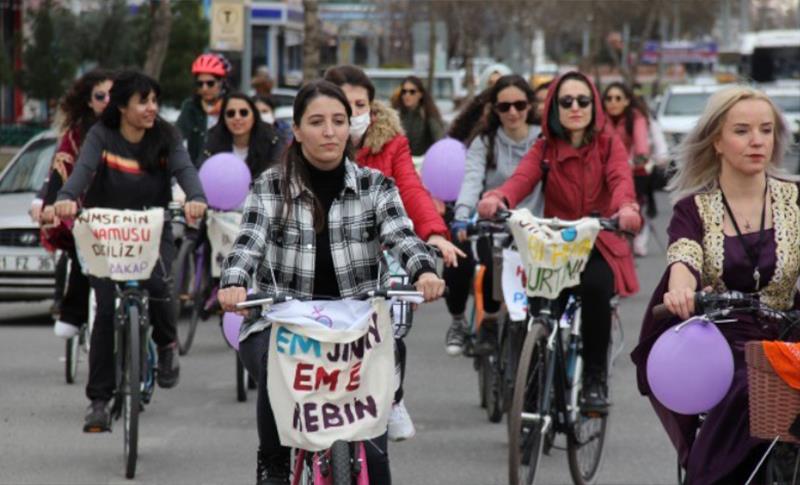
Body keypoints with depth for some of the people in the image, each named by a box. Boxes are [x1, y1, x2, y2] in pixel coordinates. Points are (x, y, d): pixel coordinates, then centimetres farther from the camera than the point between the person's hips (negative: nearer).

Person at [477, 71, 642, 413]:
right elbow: (522, 178, -13)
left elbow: (621, 178, -16)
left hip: (600, 246, -1)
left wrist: (626, 206, -41)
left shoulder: (608, 144, 6)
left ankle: (595, 378, -18)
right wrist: (497, 198, -38)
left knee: (595, 286, -33)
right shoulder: (545, 148, 8)